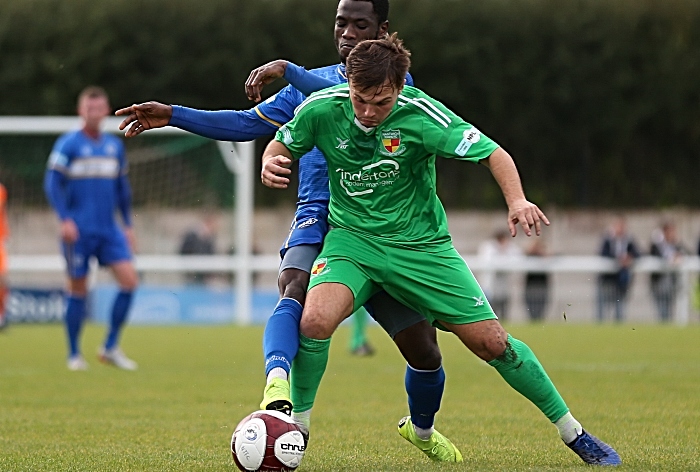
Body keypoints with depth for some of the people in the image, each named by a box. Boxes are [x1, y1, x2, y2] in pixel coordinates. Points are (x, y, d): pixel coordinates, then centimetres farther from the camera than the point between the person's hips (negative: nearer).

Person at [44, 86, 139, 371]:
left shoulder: (115, 146, 12)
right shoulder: (68, 144, -5)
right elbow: (52, 183, -9)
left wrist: (128, 225, 18)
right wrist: (64, 219, -19)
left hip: (109, 230, 5)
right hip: (78, 230, -5)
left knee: (129, 280, -9)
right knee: (78, 289, 0)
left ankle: (111, 347, 0)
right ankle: (74, 354, 12)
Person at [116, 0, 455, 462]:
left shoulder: (395, 80, 0)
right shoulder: (311, 84, 14)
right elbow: (249, 123, 8)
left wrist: (289, 71, -31)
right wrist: (173, 116, -2)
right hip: (318, 221, 1)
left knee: (424, 351, 2)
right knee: (295, 289, -34)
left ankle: (423, 430, 31)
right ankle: (278, 384, -56)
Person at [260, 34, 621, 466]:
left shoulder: (421, 115, -21)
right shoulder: (322, 109, -15)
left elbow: (494, 154, -19)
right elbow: (283, 144, 4)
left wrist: (518, 201, -37)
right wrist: (271, 164, -20)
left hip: (421, 246, -1)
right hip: (352, 238, 1)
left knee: (492, 342, -2)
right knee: (316, 319, -29)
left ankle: (573, 433, 16)